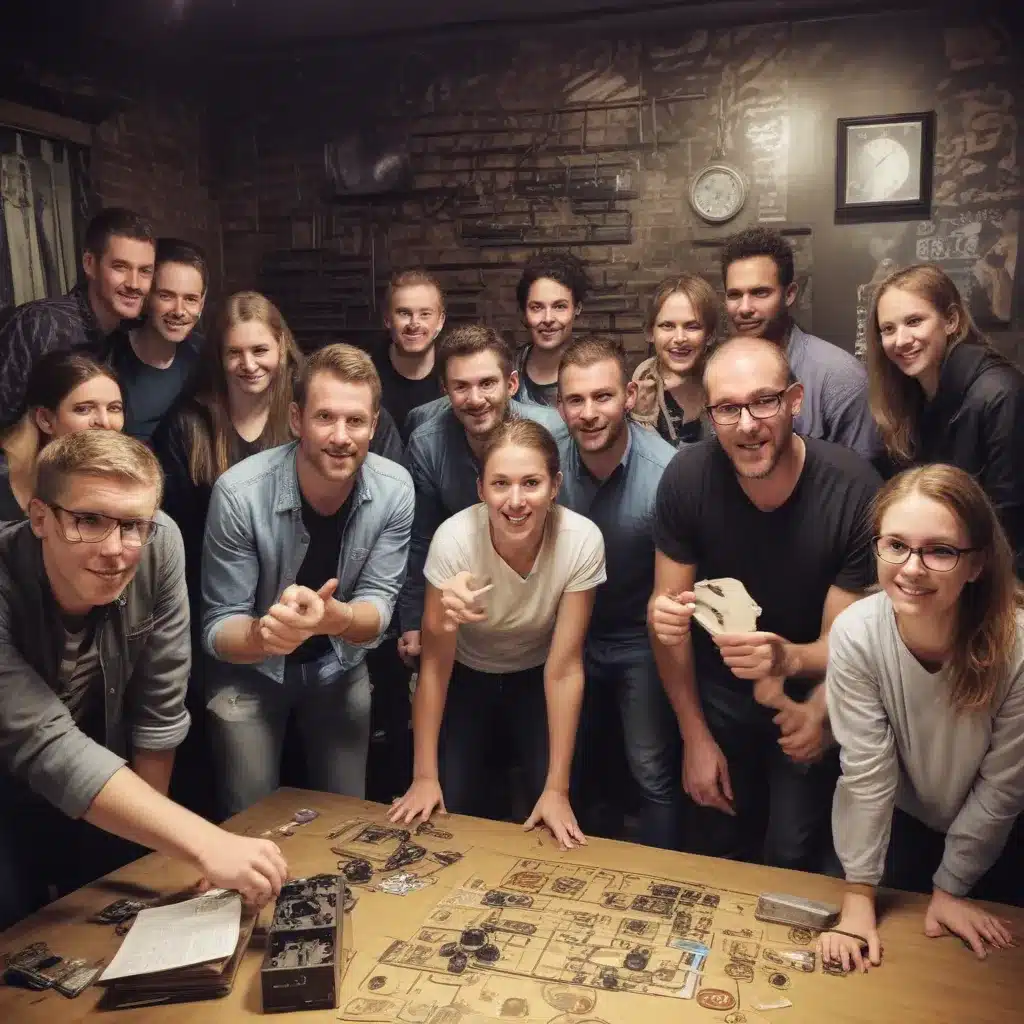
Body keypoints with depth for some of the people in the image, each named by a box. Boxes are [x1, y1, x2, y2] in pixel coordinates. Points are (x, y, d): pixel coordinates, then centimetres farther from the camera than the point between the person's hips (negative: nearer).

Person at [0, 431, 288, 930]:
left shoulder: (160, 546, -23)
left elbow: (160, 707, -14)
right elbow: (46, 748, -37)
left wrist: (146, 840, -4)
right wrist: (206, 846, -46)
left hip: (96, 797, 3)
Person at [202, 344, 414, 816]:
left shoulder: (394, 489, -19)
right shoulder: (239, 492, -27)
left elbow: (377, 606, -16)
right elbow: (217, 628, -21)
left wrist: (333, 617, -39)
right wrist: (265, 633, -44)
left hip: (339, 667, 3)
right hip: (248, 670, -2)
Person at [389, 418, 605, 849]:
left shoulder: (582, 540, -30)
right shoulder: (454, 538, -31)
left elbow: (564, 669, -21)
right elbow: (435, 664, -20)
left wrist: (557, 788, -20)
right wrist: (424, 776, -17)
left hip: (536, 677, 1)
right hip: (467, 676, 0)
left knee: (556, 820, -9)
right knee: (455, 810, -7)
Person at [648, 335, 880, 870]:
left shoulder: (854, 489, -26)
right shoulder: (687, 477, -22)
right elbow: (667, 608, -10)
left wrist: (789, 660, -43)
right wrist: (694, 735, -6)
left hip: (811, 694, -1)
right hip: (719, 691, 2)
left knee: (792, 856, 5)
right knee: (714, 847, 16)